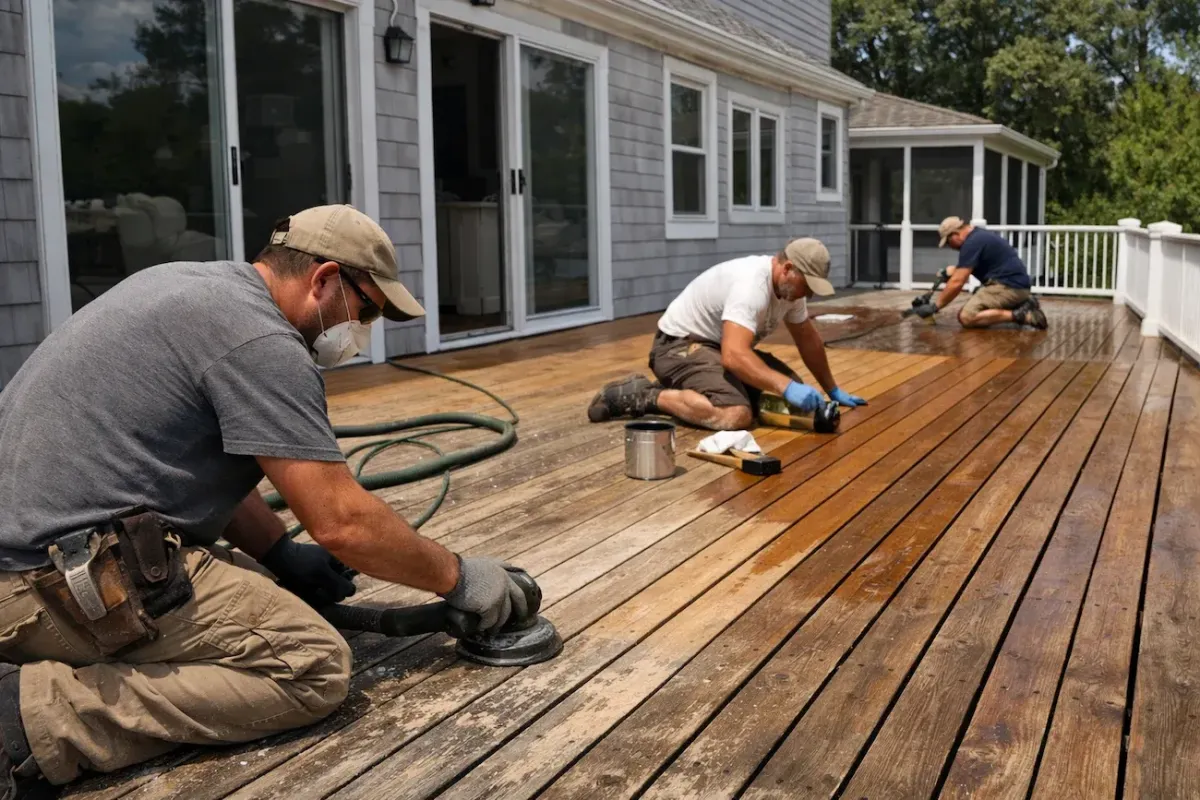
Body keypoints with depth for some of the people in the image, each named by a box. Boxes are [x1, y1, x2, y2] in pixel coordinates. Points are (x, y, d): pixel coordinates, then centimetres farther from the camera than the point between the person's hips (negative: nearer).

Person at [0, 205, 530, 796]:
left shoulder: (195, 286, 15)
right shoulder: (261, 341, -14)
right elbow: (344, 522, -16)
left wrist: (282, 556, 13)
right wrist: (458, 579, -2)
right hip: (62, 580, -10)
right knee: (313, 667, -12)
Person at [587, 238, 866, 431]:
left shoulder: (789, 284, 2)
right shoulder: (751, 284, -28)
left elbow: (808, 339, 15)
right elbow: (734, 356, -39)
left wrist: (833, 390, 17)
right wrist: (787, 387, -43)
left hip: (721, 345, 10)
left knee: (792, 389, 2)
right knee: (736, 415, -32)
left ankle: (685, 389, 9)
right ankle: (643, 396, -15)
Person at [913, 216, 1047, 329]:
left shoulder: (972, 243, -12)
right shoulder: (980, 236, 20)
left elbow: (957, 282, -16)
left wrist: (934, 306, -10)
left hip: (1008, 285, -10)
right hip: (1017, 284, 10)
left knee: (966, 317, -19)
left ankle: (1019, 315, -22)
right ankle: (1022, 305, 9)